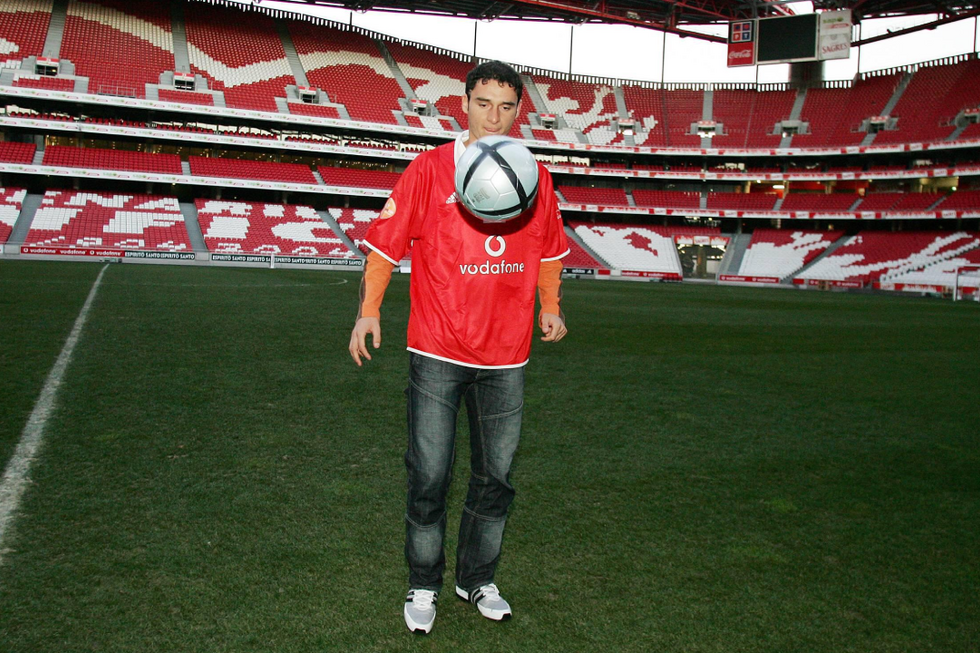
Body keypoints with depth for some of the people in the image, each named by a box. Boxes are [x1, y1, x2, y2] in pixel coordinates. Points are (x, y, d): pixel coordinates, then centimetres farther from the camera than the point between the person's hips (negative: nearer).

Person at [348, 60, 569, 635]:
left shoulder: (536, 177, 6)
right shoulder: (429, 169, -3)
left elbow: (549, 251, 19)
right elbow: (387, 243, 0)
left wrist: (551, 306, 7)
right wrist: (369, 310, -8)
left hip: (507, 357, 3)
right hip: (438, 354, -3)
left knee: (496, 479, 13)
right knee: (430, 478, 3)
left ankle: (477, 580, 33)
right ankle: (424, 586, 25)